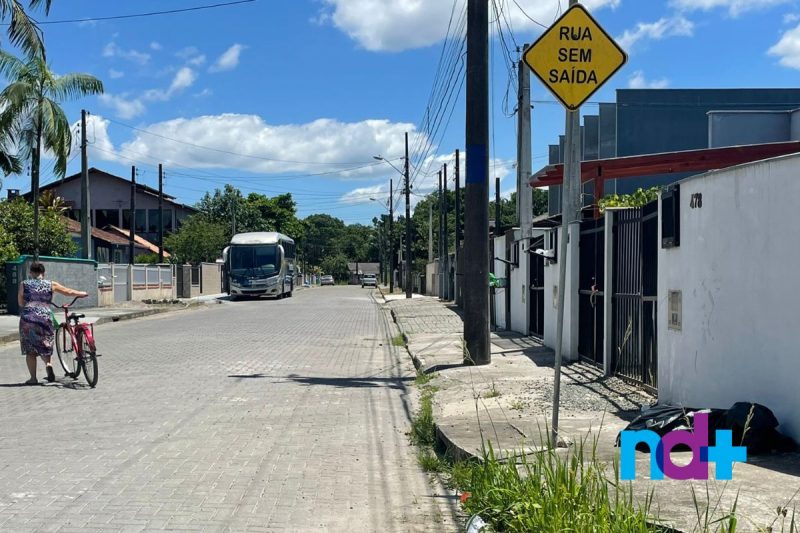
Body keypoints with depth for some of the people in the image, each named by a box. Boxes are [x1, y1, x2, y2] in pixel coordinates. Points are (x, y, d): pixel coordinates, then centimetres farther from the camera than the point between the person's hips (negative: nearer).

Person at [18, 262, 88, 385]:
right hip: (45, 318, 1)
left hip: (28, 319, -1)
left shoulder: (24, 284, 6)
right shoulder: (50, 284, 8)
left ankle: (33, 378, 7)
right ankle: (48, 364, -11)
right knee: (44, 346, 17)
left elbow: (20, 303, 9)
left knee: (30, 349, 8)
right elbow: (68, 292, 14)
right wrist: (81, 294, 31)